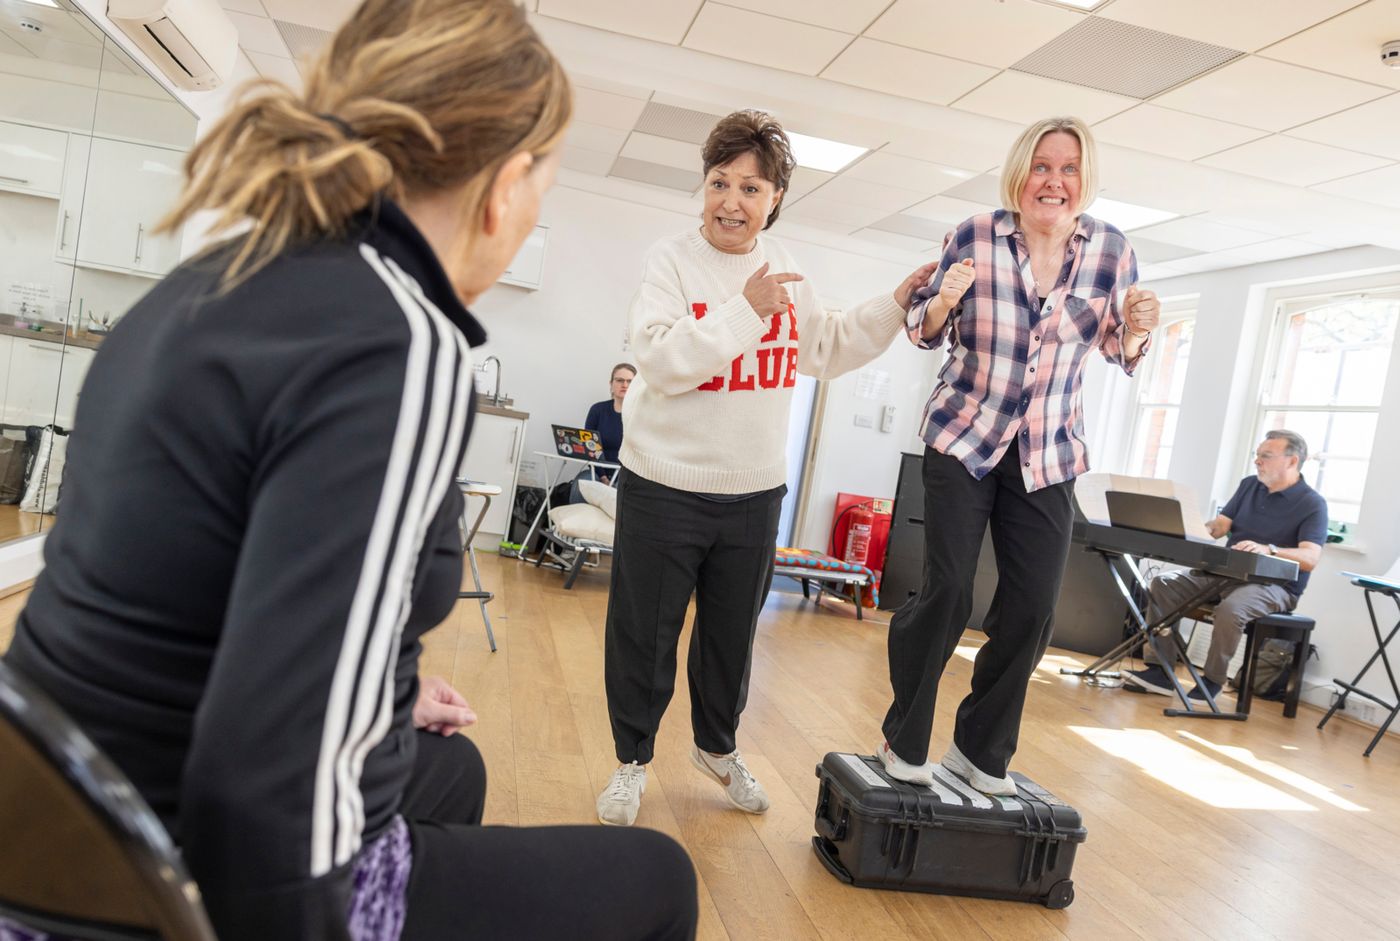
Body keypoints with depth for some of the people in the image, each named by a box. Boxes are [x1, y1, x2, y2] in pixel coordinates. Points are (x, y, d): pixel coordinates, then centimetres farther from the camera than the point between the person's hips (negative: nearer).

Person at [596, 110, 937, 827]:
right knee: (644, 634, 6)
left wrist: (898, 302, 9)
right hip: (665, 484, -4)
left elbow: (827, 349, 16)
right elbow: (662, 362, -22)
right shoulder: (671, 260, -9)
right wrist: (747, 310, -25)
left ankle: (717, 746, 41)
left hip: (754, 491, 5)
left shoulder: (784, 269, 6)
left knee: (732, 633, 18)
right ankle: (632, 761, 28)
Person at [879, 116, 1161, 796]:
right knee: (947, 593, -9)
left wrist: (1138, 328, -16)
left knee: (1032, 609, 2)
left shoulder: (1112, 250, -3)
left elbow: (1121, 351, 7)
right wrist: (943, 300, -22)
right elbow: (926, 332, 0)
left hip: (1049, 454, 3)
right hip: (962, 436, -3)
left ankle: (981, 751, 22)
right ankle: (903, 742, 14)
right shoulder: (974, 236, -9)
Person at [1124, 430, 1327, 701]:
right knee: (1163, 585, -13)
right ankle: (1160, 671, -16)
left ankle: (1212, 681, -17)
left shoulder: (1313, 504, -8)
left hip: (1273, 585, -7)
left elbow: (1310, 558, -21)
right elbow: (1219, 526, 10)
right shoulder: (1249, 485, 13)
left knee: (1230, 609, -37)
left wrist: (1268, 550, -38)